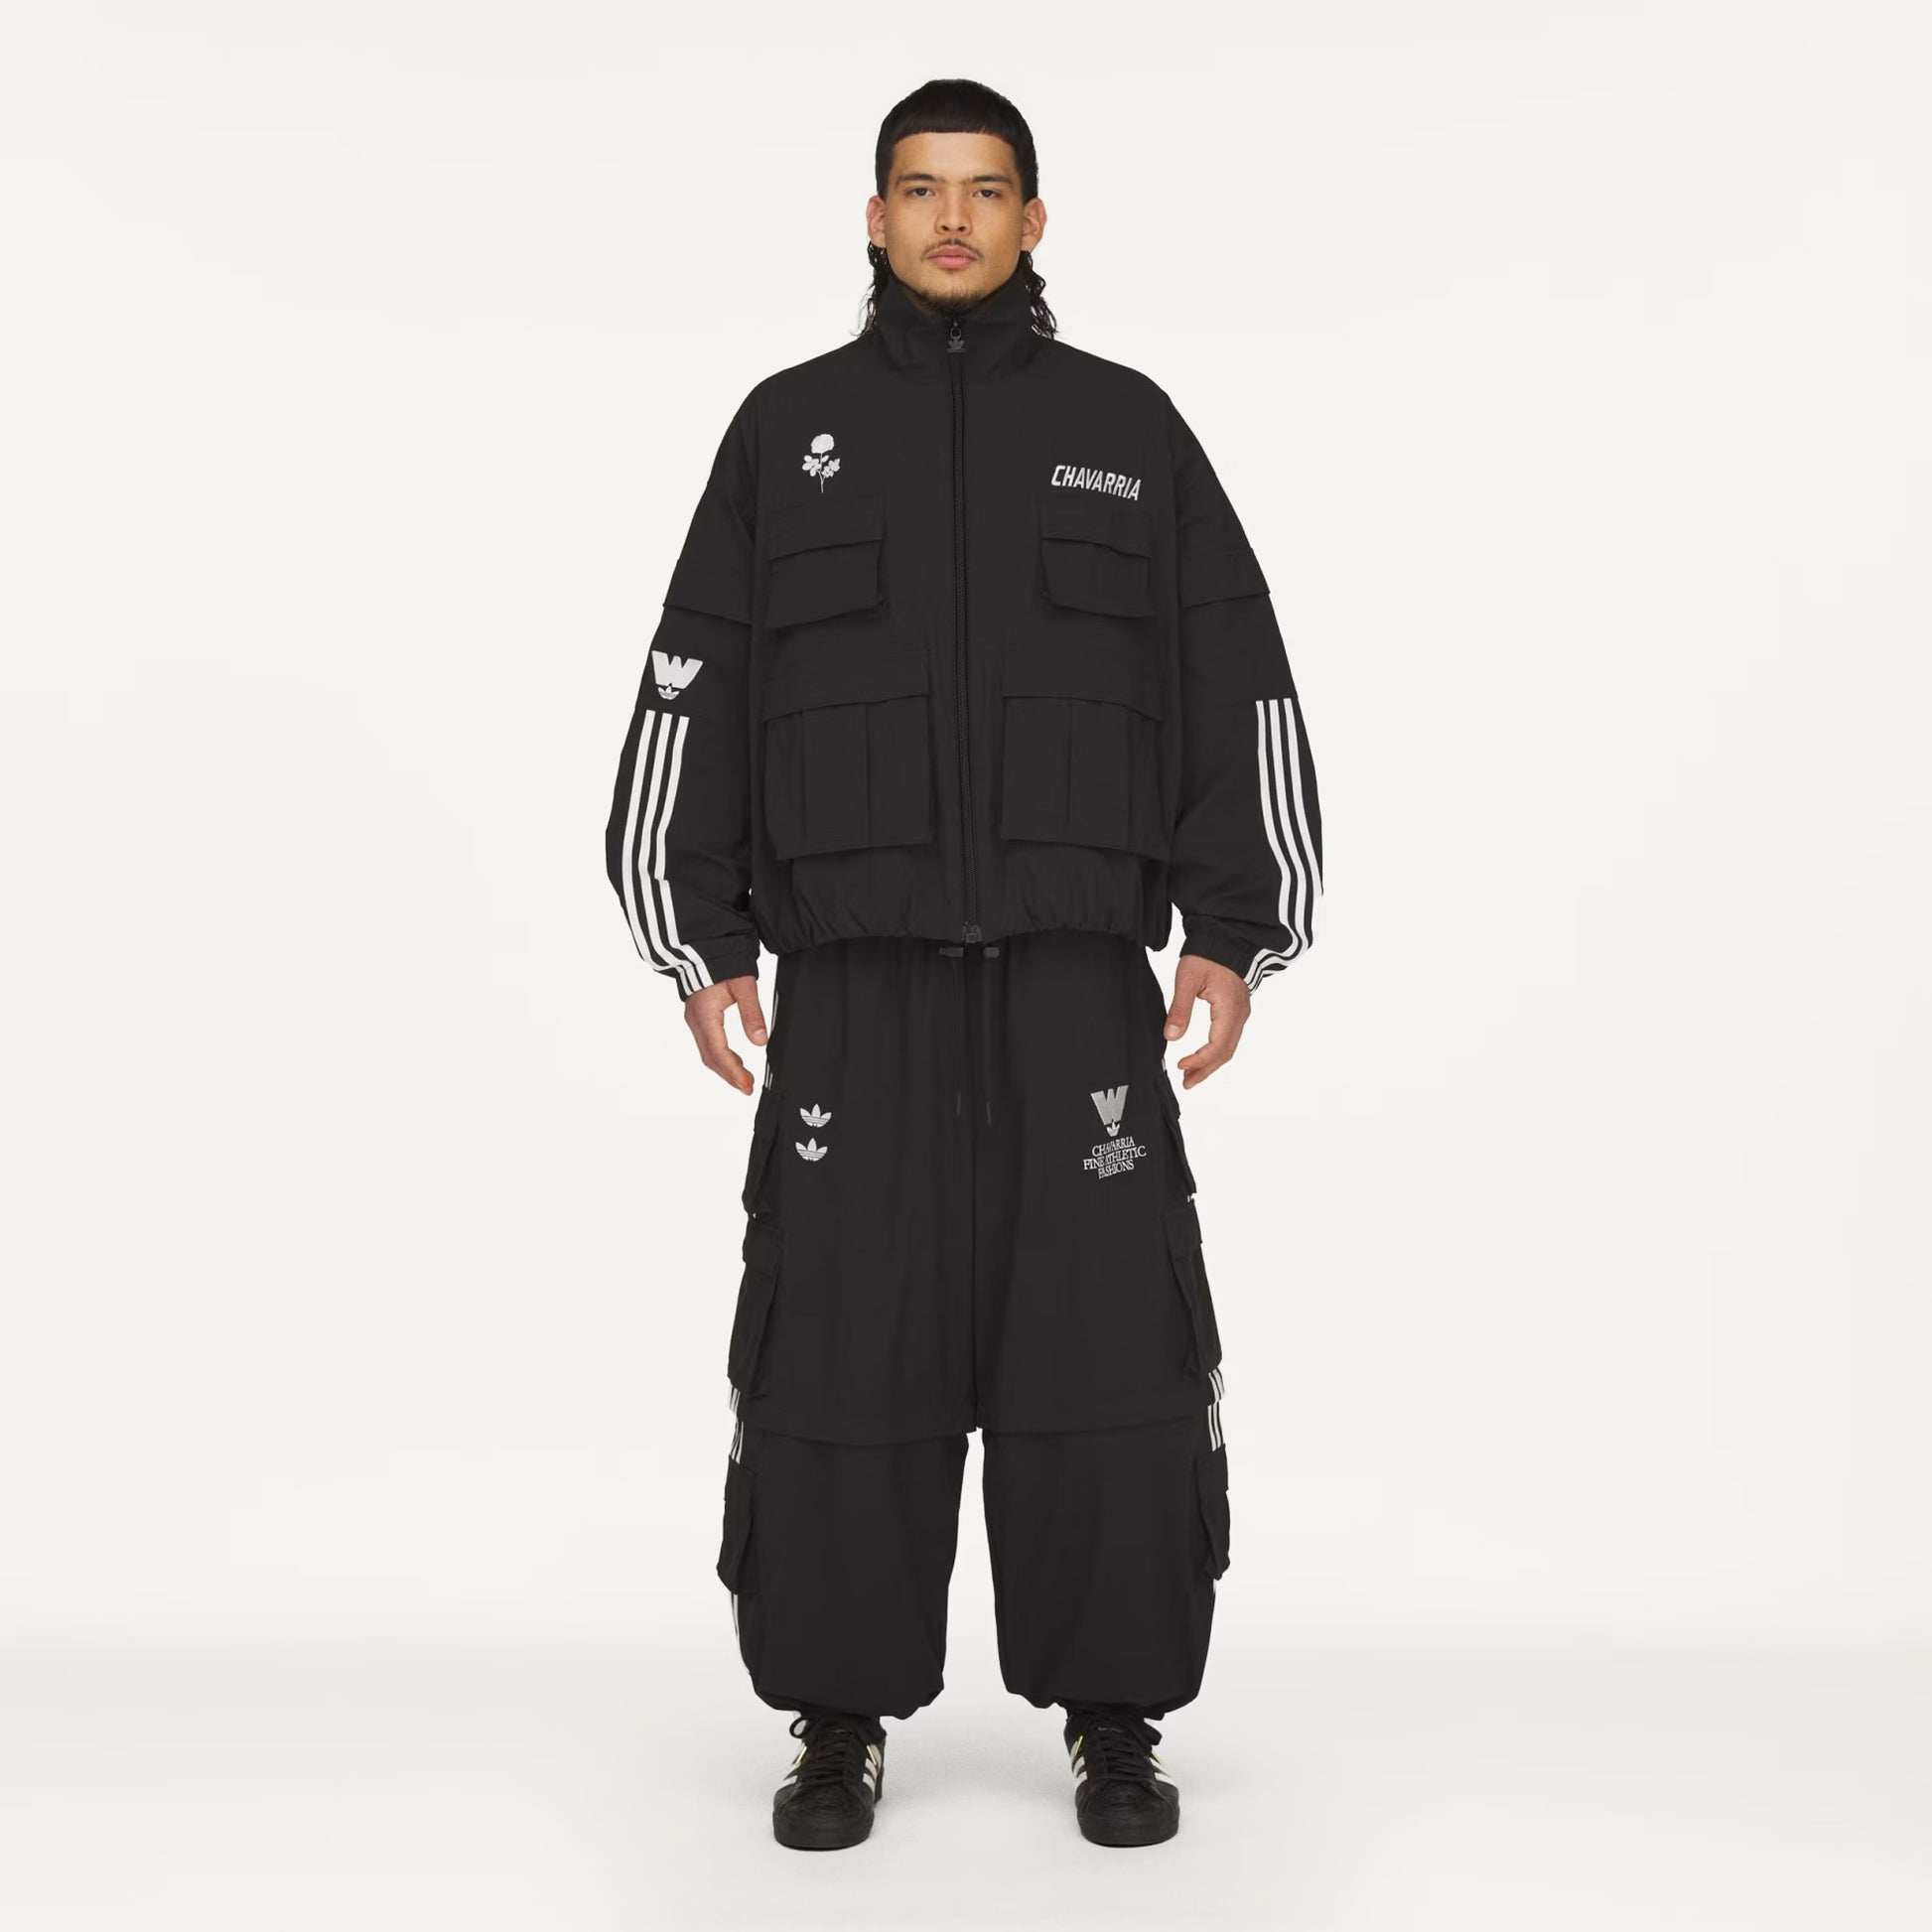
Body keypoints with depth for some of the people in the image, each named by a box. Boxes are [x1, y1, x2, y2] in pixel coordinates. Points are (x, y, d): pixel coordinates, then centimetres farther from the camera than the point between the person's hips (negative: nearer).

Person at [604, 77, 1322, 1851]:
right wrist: (699, 946, 0)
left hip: (1076, 985, 0)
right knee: (837, 1354, -1)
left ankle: (1117, 1723, 13)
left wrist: (1237, 937, -1)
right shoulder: (789, 429, 8)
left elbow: (1241, 700, 7)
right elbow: (693, 701, 7)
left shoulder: (1127, 426, 8)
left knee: (1109, 1350, -2)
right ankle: (841, 1727, 14)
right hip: (853, 989, 0)